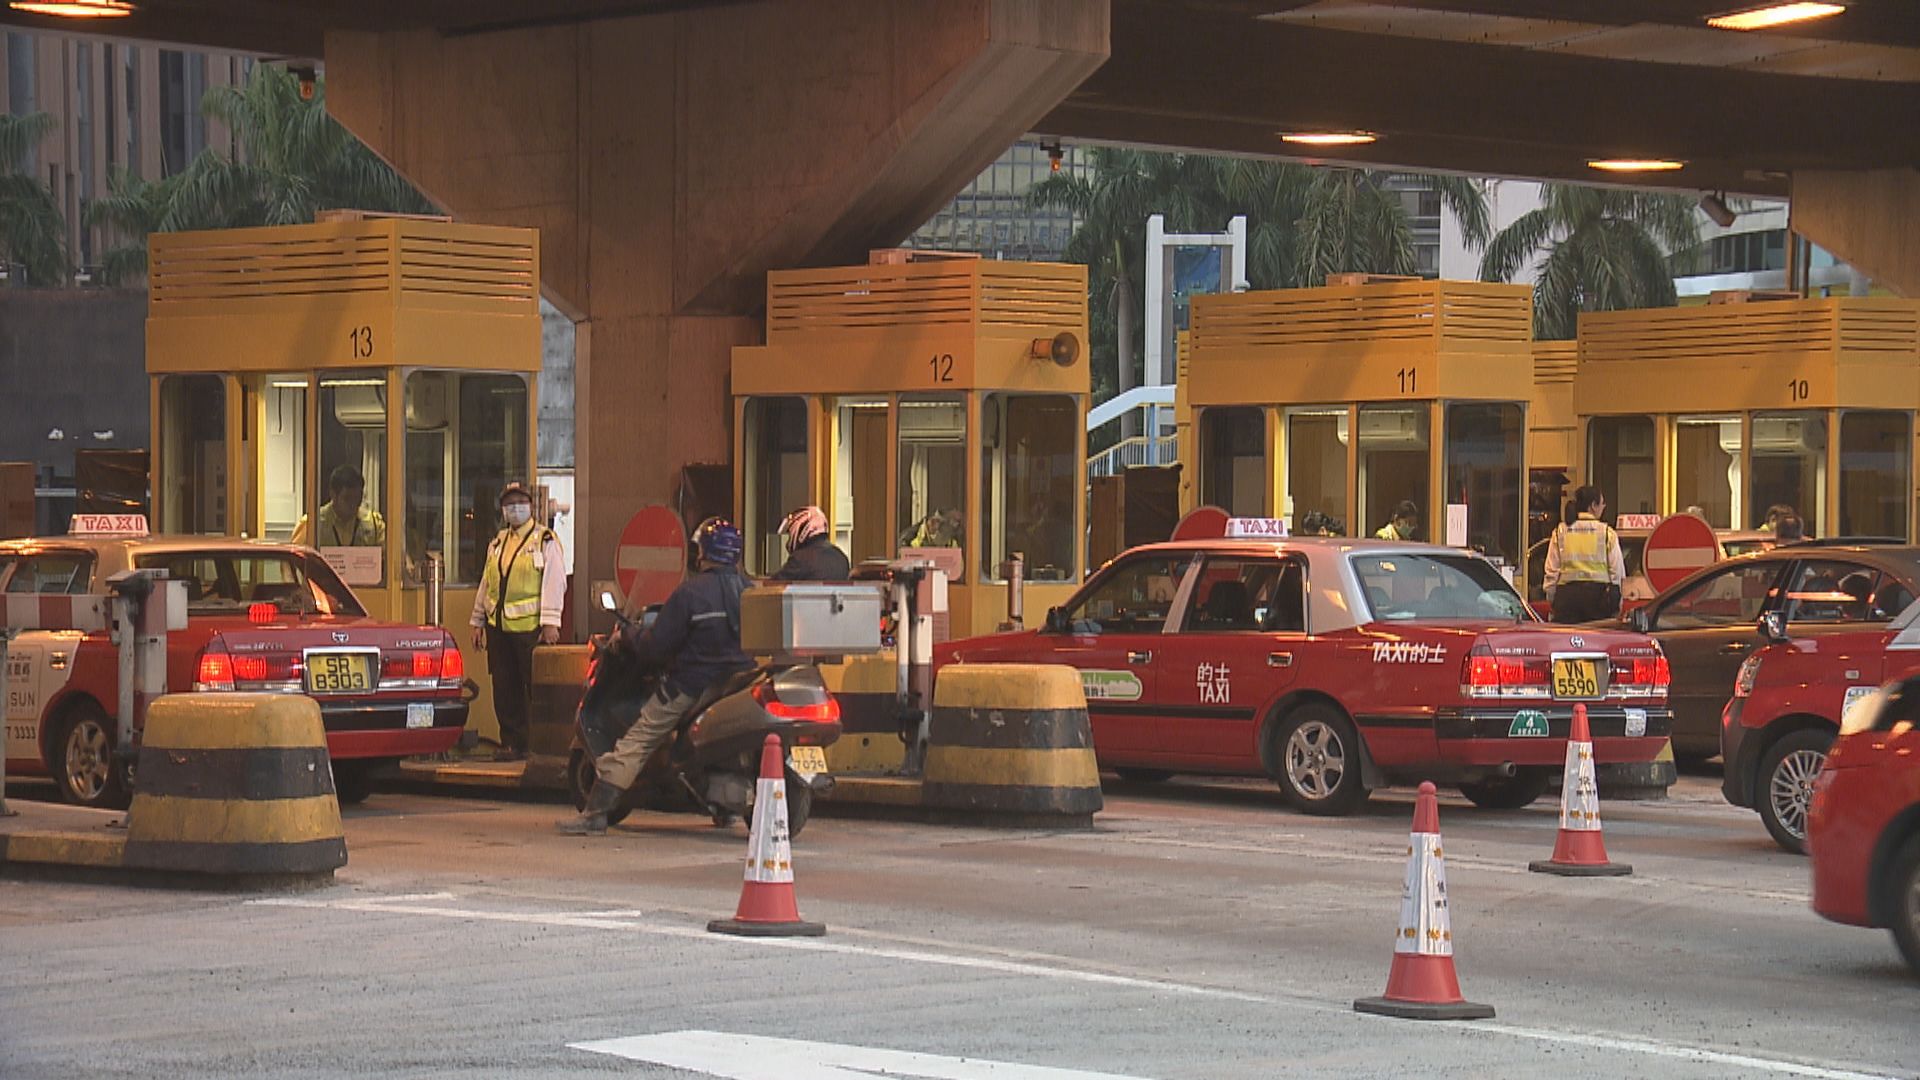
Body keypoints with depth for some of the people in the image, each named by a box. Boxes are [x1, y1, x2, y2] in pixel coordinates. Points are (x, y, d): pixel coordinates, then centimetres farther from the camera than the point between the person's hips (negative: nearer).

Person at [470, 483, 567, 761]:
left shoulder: (546, 541, 0)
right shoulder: (497, 544, 19)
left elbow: (554, 582, -8)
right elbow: (485, 584, 23)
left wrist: (550, 623, -16)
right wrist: (478, 622, 19)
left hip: (530, 627, -6)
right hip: (498, 627, 6)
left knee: (535, 688, -5)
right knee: (505, 691, 5)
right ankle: (511, 743, 11)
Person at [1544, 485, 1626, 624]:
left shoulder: (1560, 533, 6)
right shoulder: (1607, 533, 1)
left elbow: (1551, 571, 6)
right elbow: (1617, 570, 2)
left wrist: (1551, 598, 12)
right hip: (1598, 592, -1)